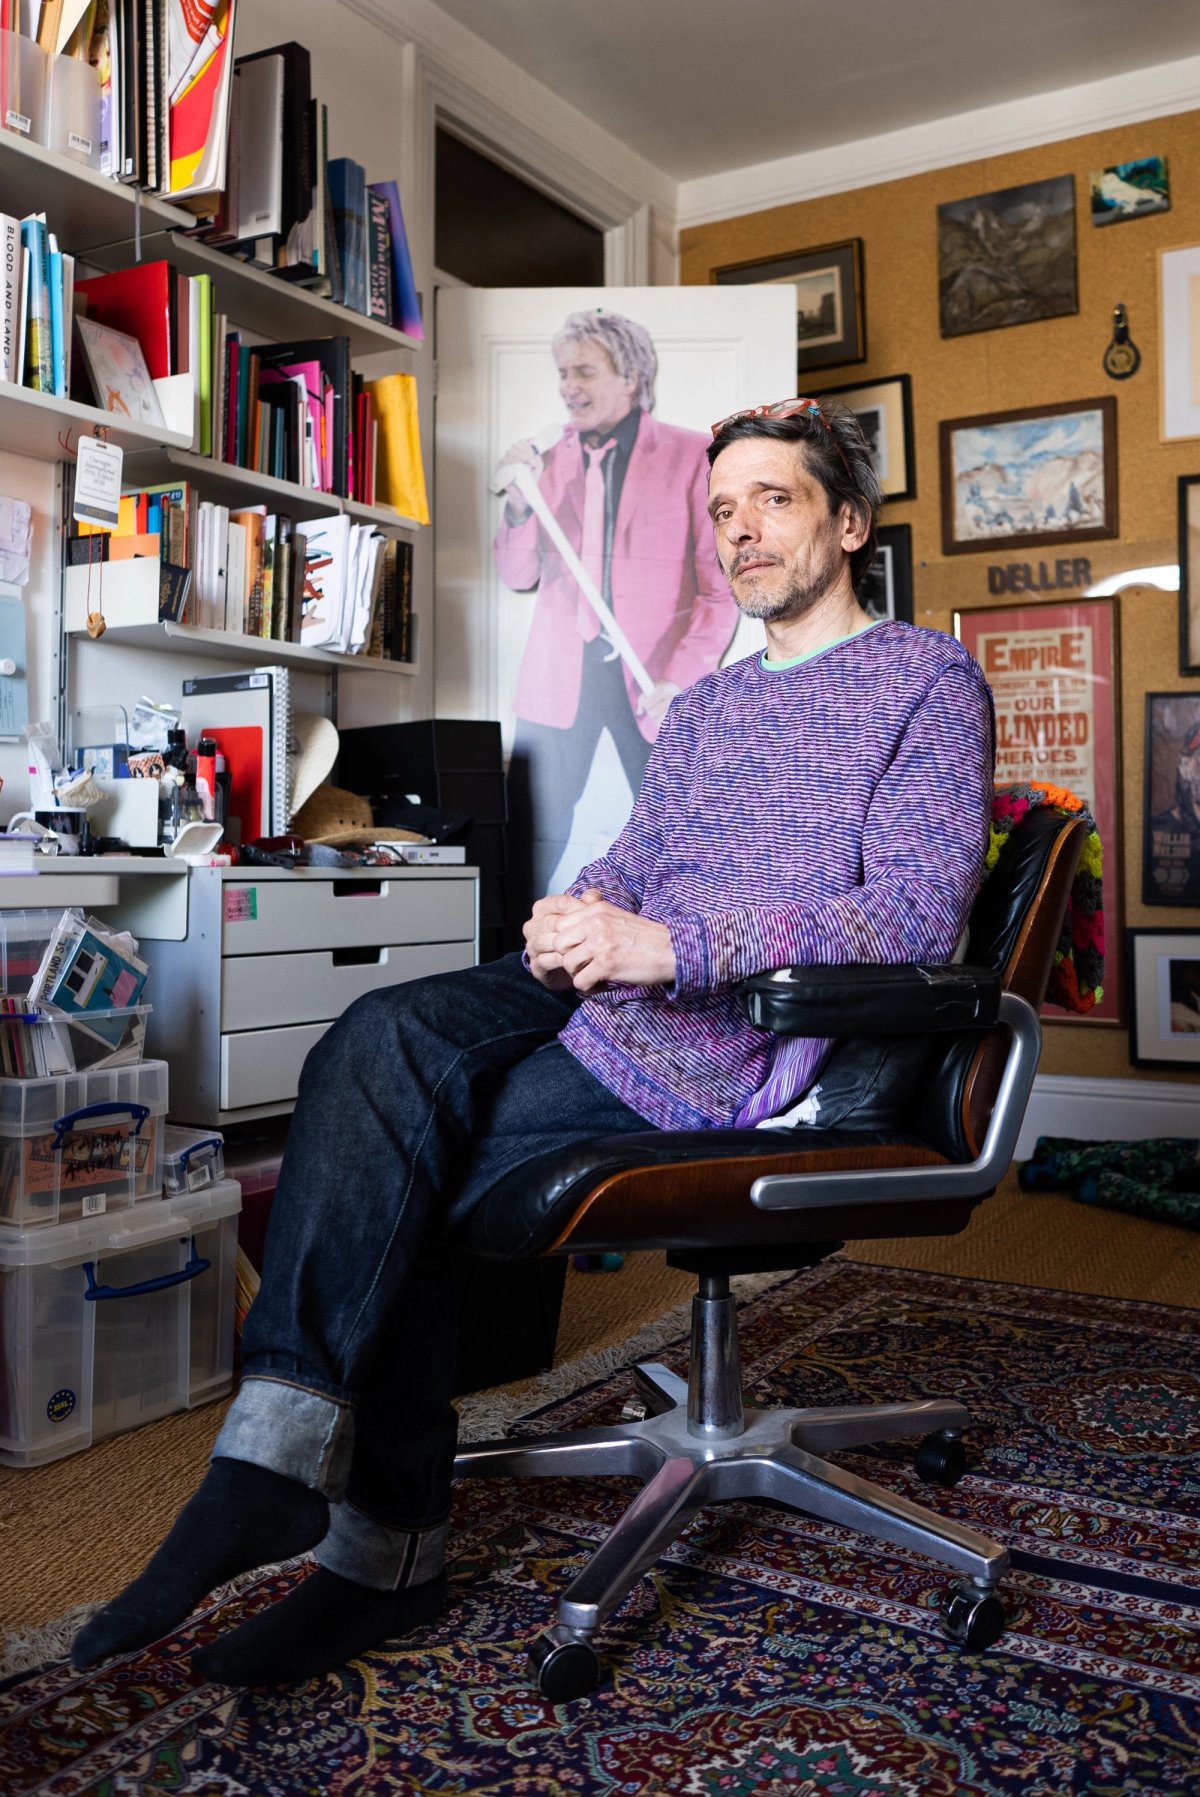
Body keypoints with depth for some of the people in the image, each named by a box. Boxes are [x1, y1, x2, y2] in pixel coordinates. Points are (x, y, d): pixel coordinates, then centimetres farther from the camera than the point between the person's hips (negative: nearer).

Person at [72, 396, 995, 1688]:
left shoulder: (927, 676, 3)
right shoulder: (703, 706, 27)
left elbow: (914, 914, -10)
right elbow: (635, 859, 18)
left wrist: (671, 946, -22)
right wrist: (582, 914, -9)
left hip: (749, 1040, -6)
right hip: (618, 993, 7)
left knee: (384, 1148, -22)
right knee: (379, 1039, -21)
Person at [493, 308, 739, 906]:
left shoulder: (693, 455, -1)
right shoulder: (550, 459, 10)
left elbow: (722, 583, -4)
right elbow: (518, 576, 11)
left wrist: (680, 678, -14)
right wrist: (519, 503, -6)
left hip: (656, 680, -3)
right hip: (559, 676, 3)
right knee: (531, 841, 3)